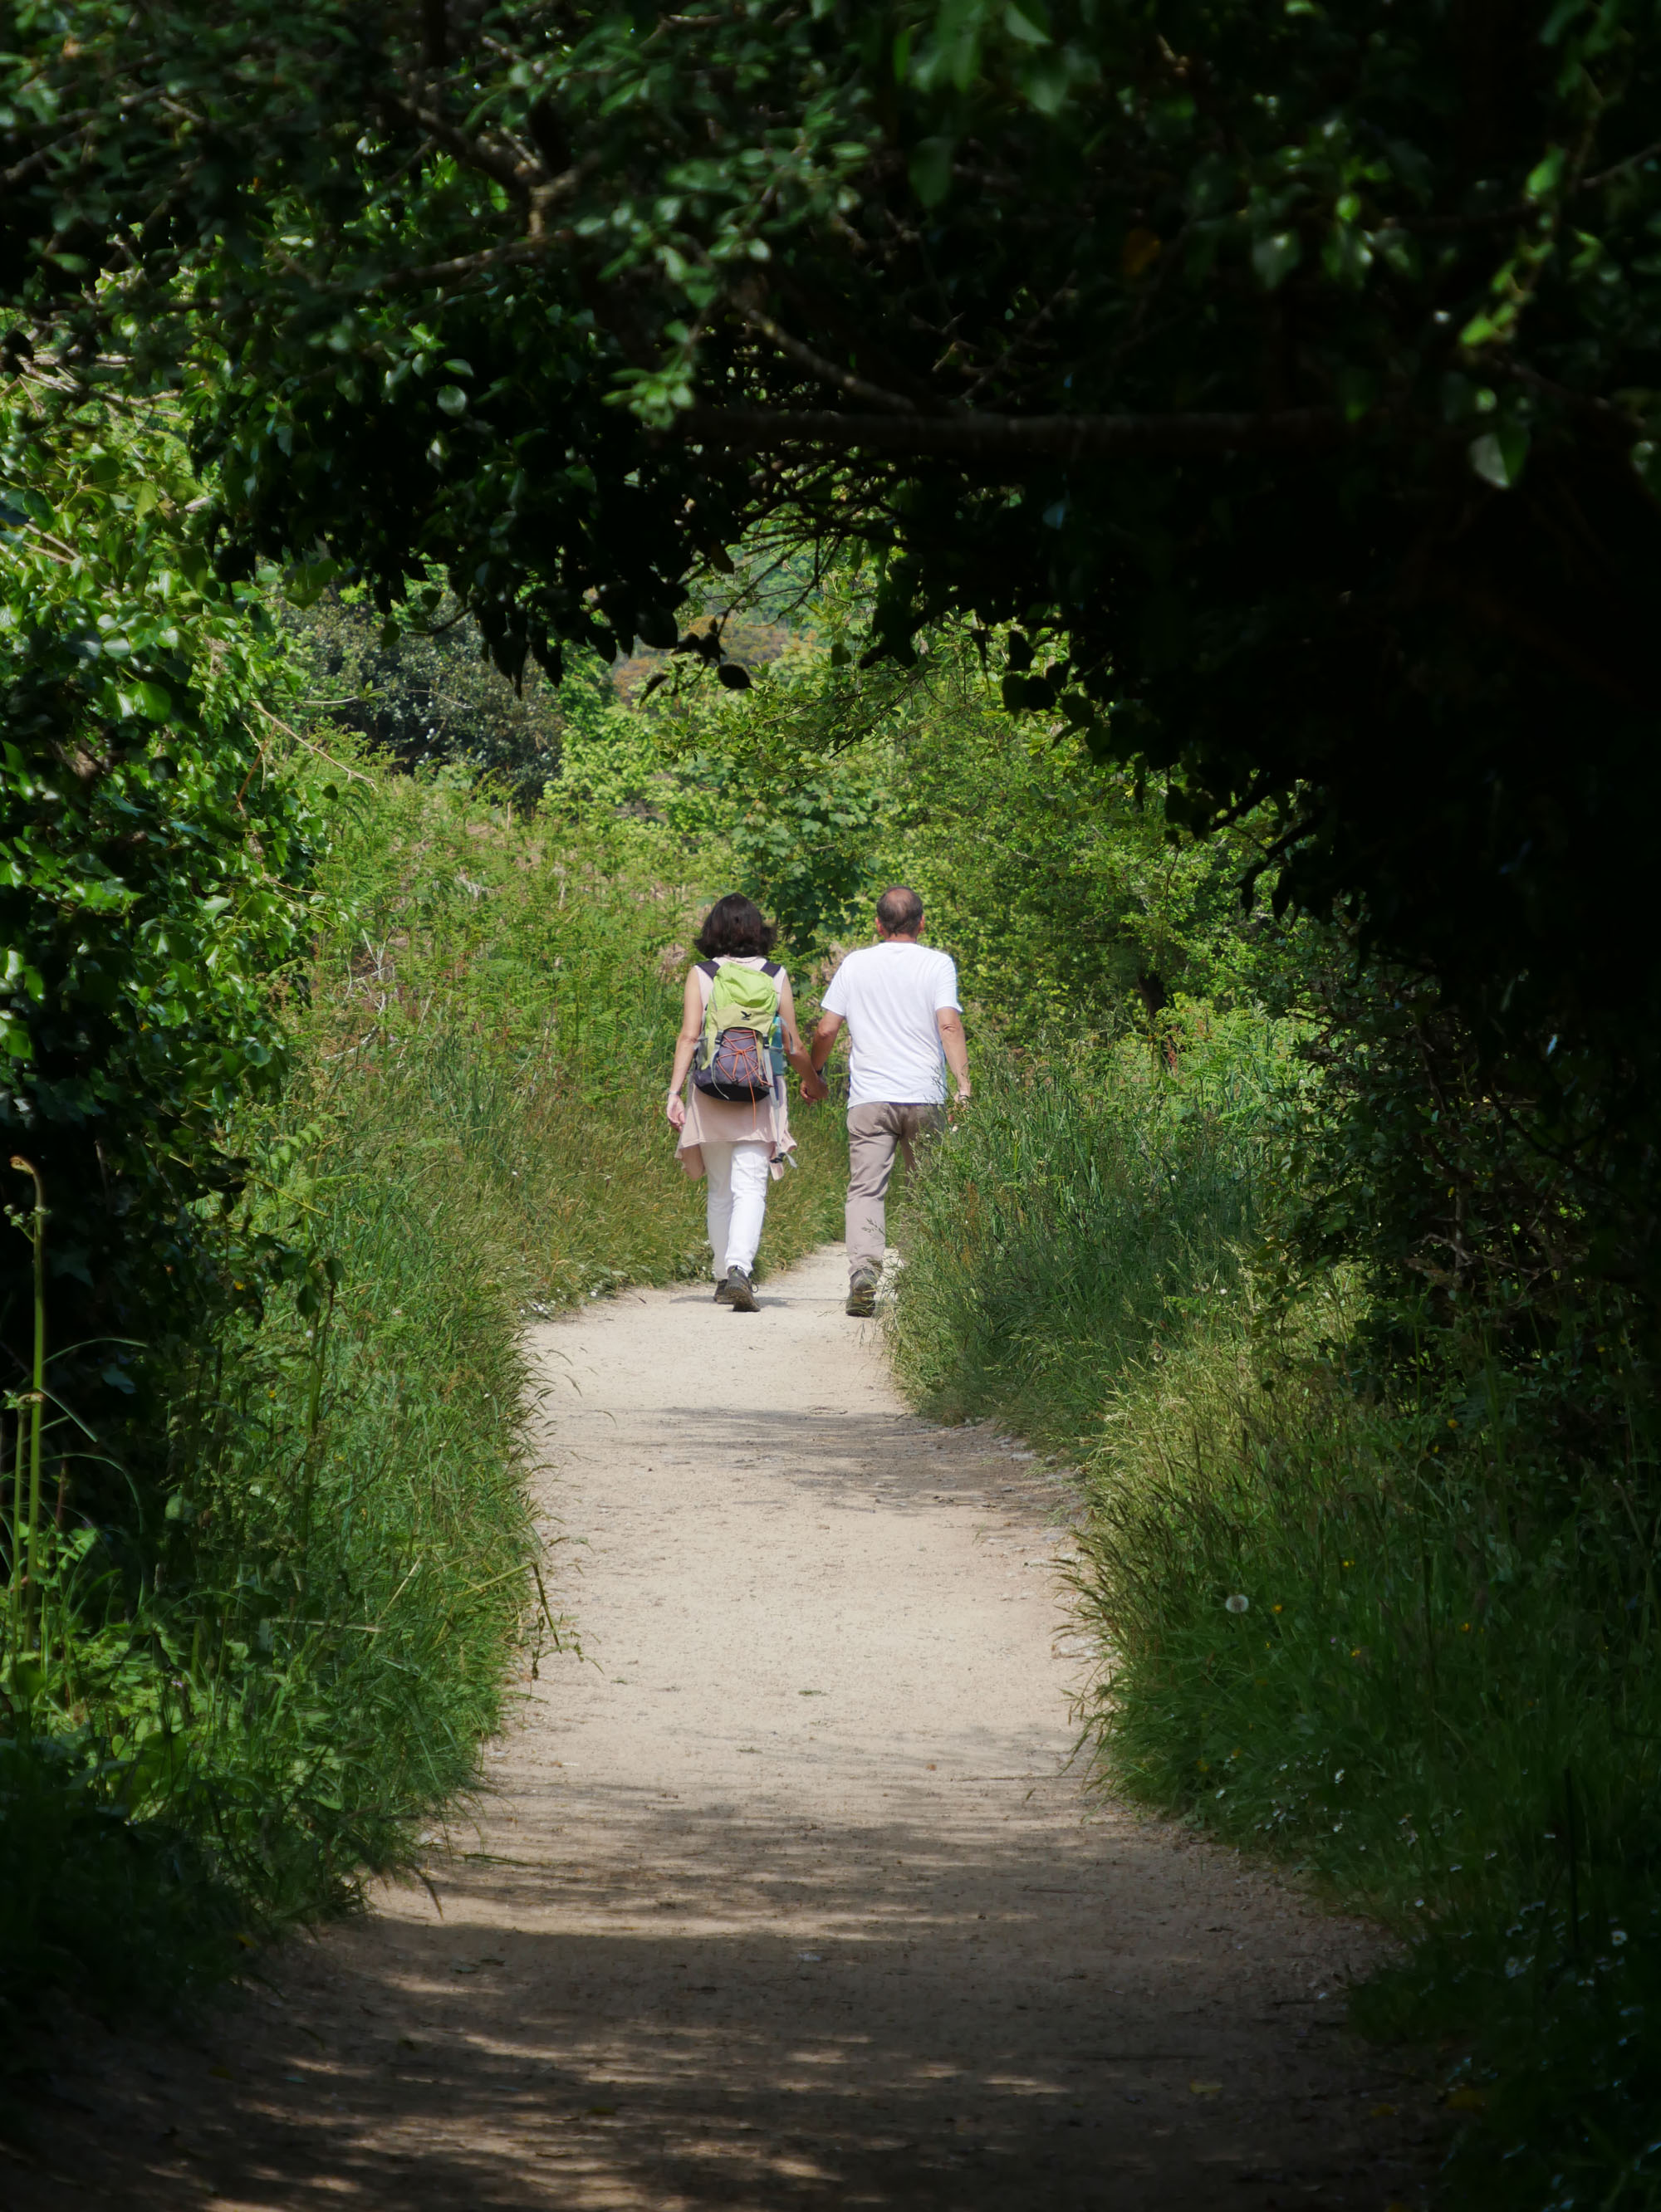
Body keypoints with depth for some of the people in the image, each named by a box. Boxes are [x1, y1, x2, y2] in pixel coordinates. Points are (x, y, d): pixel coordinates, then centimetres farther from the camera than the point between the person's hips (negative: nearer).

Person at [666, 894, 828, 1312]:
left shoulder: (700, 975, 2)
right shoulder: (775, 976, 3)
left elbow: (689, 1036, -8)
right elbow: (793, 1047, 7)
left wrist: (674, 1092, -9)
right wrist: (813, 1081, 24)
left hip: (710, 1092, 1)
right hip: (761, 1093, -1)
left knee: (720, 1190, 15)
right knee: (750, 1187, -7)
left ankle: (724, 1277, 22)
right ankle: (739, 1268, -28)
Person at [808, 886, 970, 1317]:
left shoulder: (855, 964, 9)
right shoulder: (938, 965, 3)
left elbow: (826, 1029, 9)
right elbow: (949, 1026, -10)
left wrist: (812, 1075, 24)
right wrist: (963, 1083, -14)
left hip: (868, 1098, 0)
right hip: (924, 1097, 0)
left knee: (866, 1188, -8)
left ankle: (863, 1269, -29)